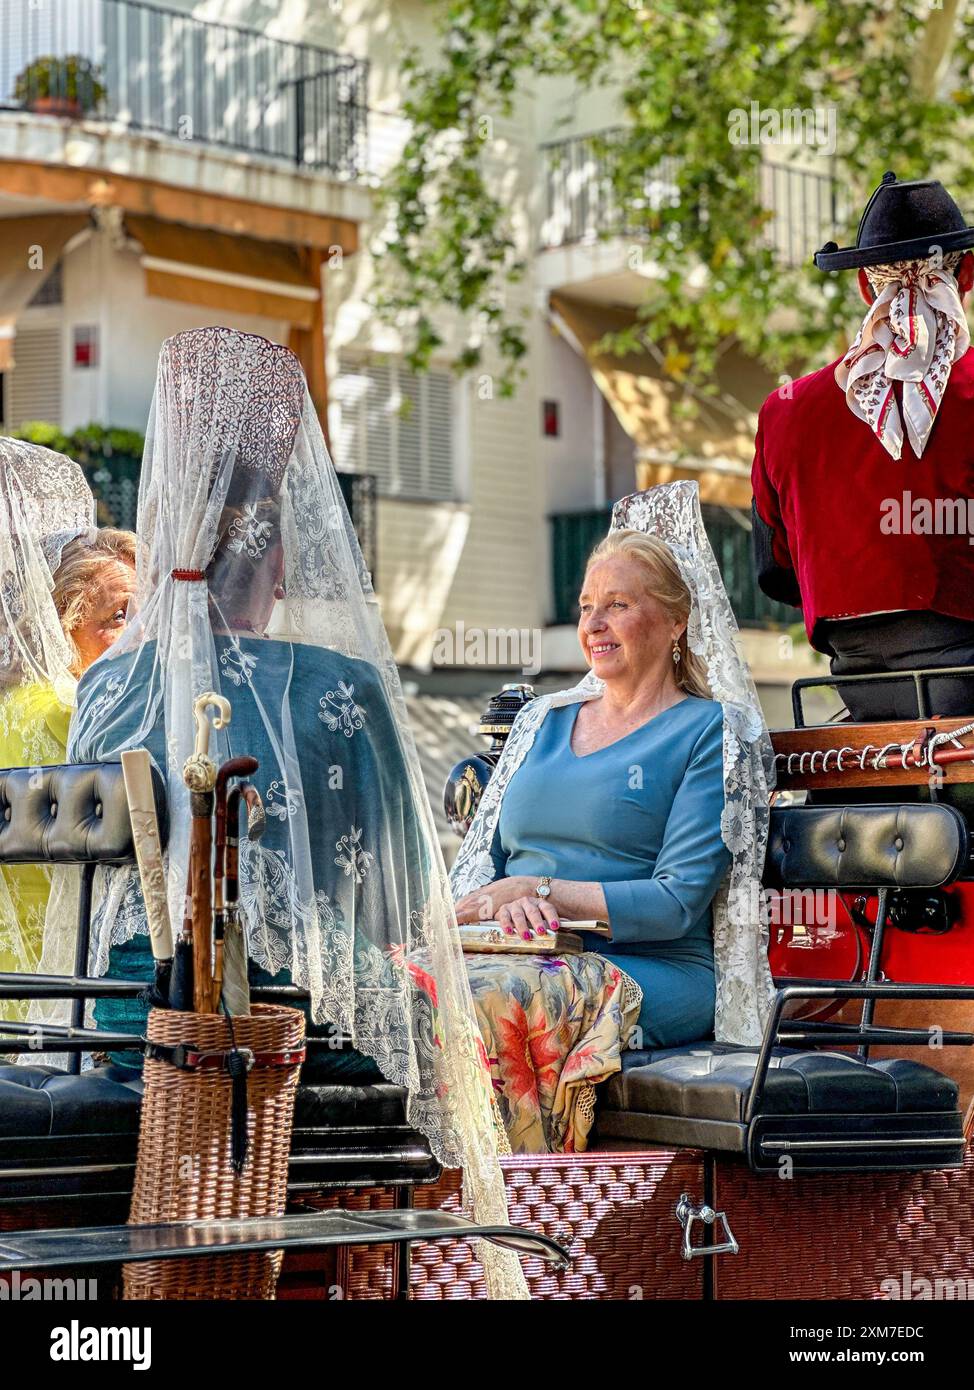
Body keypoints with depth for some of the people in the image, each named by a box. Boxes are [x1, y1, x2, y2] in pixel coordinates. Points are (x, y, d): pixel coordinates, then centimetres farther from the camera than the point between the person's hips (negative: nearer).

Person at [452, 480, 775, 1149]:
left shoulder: (711, 732, 5)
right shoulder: (542, 721, 24)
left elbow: (675, 903, -5)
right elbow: (480, 865, 18)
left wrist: (540, 891, -12)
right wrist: (507, 907, -7)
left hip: (652, 975, -5)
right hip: (528, 958, 5)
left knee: (492, 999, -36)